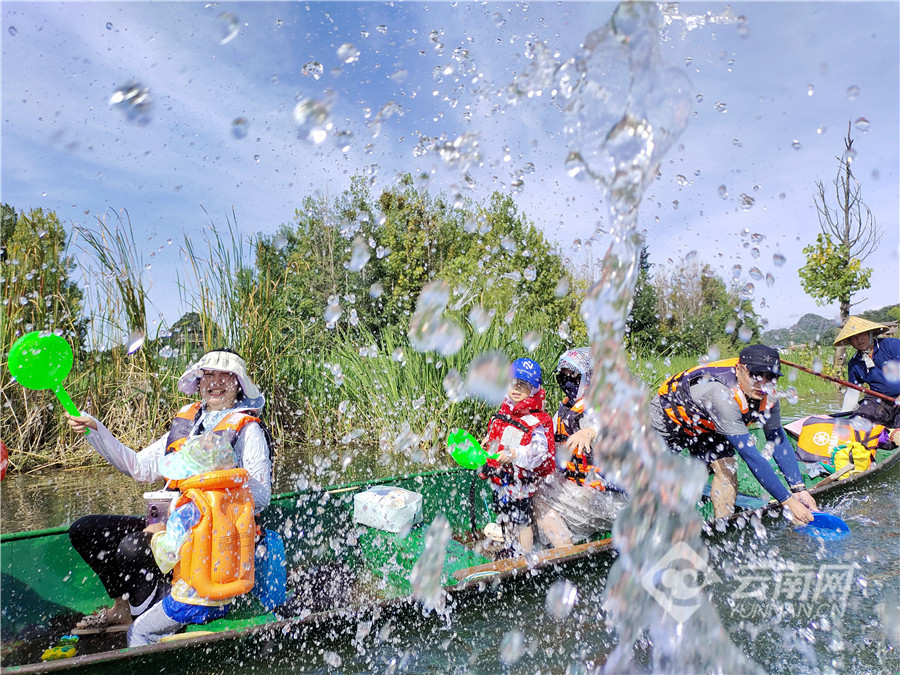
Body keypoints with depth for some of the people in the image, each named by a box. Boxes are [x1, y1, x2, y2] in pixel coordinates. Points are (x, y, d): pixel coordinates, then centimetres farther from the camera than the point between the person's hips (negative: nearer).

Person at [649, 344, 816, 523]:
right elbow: (750, 455, -42)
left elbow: (779, 441, -10)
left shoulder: (768, 396, -20)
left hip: (705, 427, 6)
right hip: (666, 417, -6)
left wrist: (799, 489, -19)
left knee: (726, 469, -12)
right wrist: (789, 501, -39)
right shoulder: (722, 395, -44)